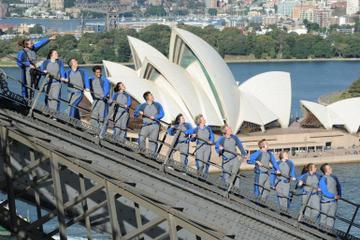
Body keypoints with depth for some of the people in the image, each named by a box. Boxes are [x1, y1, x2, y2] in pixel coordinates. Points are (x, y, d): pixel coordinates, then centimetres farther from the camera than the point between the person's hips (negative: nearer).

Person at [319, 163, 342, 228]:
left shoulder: (334, 177, 4)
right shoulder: (323, 180, -15)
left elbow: (338, 187, 19)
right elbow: (325, 192, -19)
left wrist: (339, 195, 7)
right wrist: (334, 196, -19)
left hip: (334, 201, 5)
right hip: (325, 202, -5)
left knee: (331, 217, 7)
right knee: (323, 217, 4)